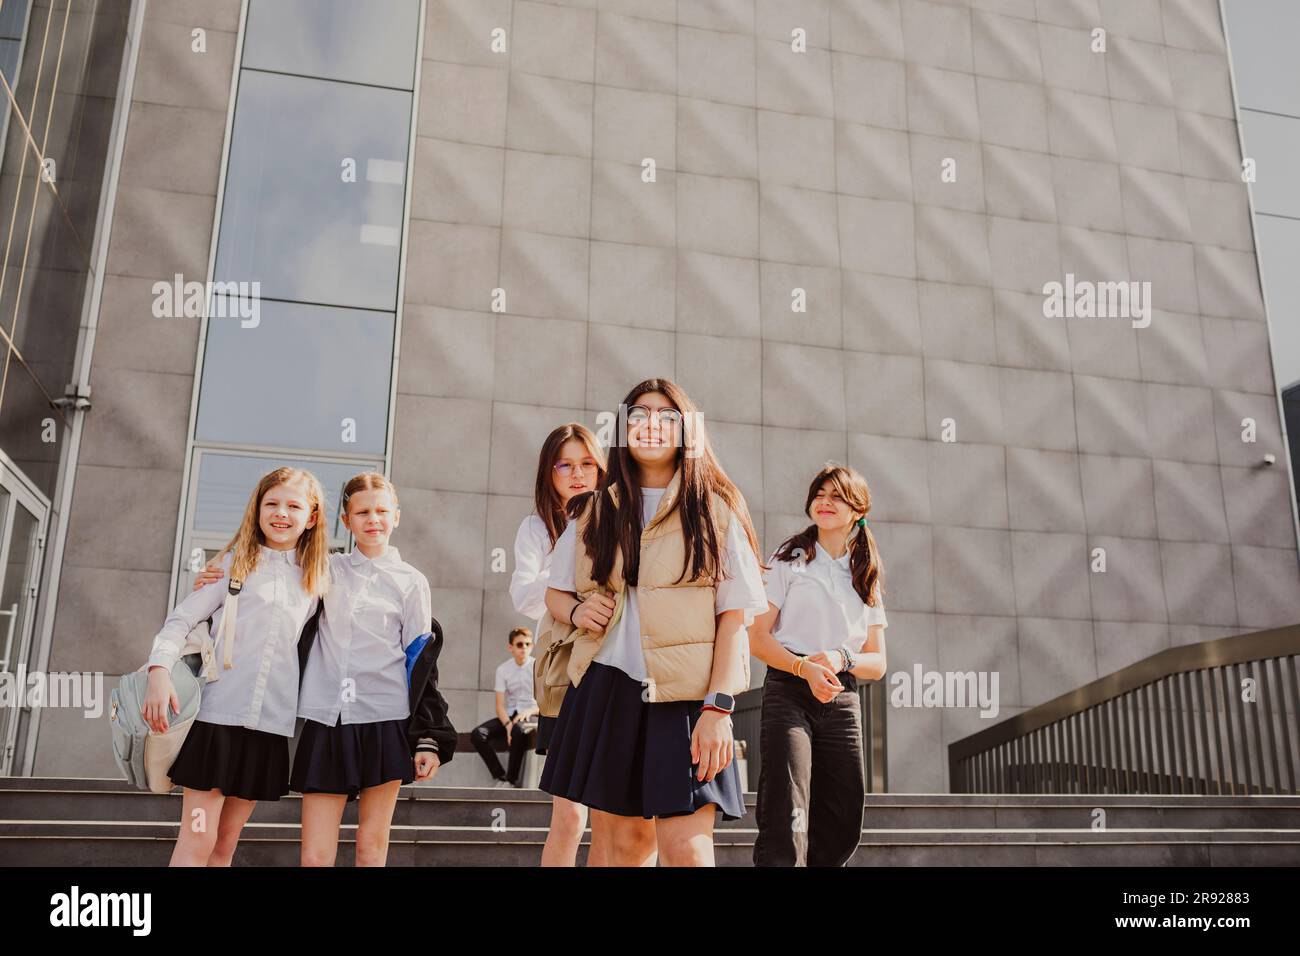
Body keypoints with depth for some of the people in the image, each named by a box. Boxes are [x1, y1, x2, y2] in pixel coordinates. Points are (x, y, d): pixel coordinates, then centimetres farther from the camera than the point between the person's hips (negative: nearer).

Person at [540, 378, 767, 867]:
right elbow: (554, 593, 22)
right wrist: (577, 611, -2)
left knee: (686, 847, -13)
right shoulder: (595, 513, 13)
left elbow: (734, 618, -3)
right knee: (621, 838, 6)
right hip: (606, 688, 3)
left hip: (684, 696, -3)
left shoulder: (716, 511, 3)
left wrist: (718, 707, -13)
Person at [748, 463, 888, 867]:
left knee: (842, 829, 6)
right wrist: (805, 668, -20)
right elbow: (758, 638, -3)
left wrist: (841, 658, -12)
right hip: (789, 693, -4)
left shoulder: (867, 578, 16)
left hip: (842, 701, 5)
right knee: (785, 826, -17)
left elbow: (877, 663, 11)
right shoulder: (789, 560, 5)